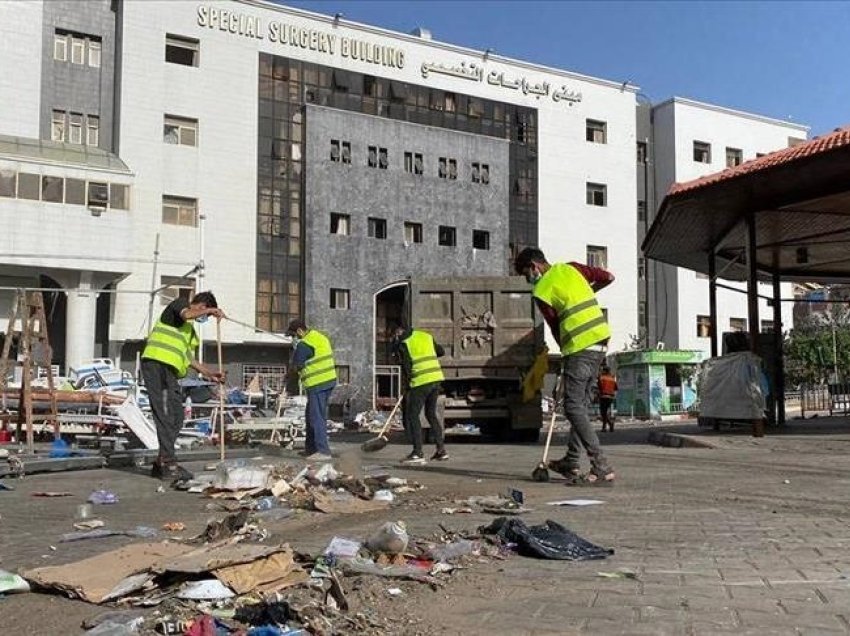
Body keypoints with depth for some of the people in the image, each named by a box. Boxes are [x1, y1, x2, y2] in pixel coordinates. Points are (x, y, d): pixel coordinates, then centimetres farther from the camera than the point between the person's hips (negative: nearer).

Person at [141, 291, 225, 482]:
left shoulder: (189, 328, 29)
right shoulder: (179, 303, 5)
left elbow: (187, 357, 26)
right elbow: (187, 314, -20)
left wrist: (209, 373, 20)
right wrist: (211, 310, -12)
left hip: (169, 370, 10)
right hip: (156, 364, -10)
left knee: (176, 416, 8)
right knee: (165, 415, -11)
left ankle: (161, 463, 15)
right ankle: (169, 463, -12)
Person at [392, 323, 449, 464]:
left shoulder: (401, 342, -2)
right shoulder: (426, 335, 16)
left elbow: (406, 365, -8)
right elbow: (441, 351, 22)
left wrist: (408, 386, 2)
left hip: (421, 381, -7)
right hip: (436, 377, 7)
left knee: (412, 416, 1)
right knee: (431, 413, 17)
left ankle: (417, 453, -4)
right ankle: (441, 449, 16)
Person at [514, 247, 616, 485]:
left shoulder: (541, 291, -4)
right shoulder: (571, 268, 11)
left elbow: (555, 327, 2)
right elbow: (608, 277, 13)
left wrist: (565, 350, 17)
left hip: (580, 348, -8)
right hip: (600, 342, 8)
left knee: (574, 408, -6)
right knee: (581, 404, 14)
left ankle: (602, 468, -12)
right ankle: (571, 462, 22)